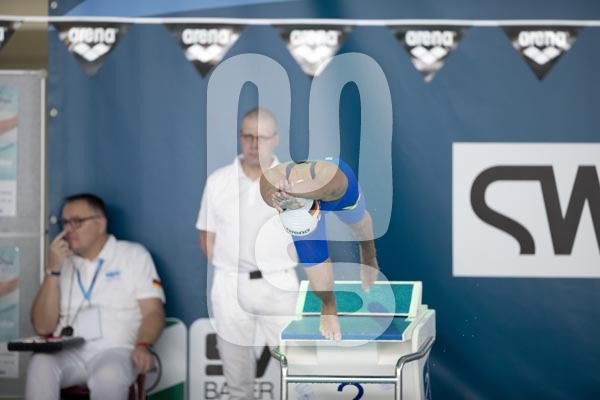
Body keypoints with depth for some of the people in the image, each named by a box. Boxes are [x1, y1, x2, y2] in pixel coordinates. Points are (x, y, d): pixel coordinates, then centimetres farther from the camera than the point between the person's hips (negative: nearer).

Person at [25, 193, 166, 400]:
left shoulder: (134, 255, 12)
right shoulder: (63, 263, 19)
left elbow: (153, 312, 2)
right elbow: (43, 327, 9)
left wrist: (142, 346, -19)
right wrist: (54, 270, 0)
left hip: (114, 350, -2)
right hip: (67, 353, 2)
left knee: (109, 375, -37)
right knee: (40, 365, -32)